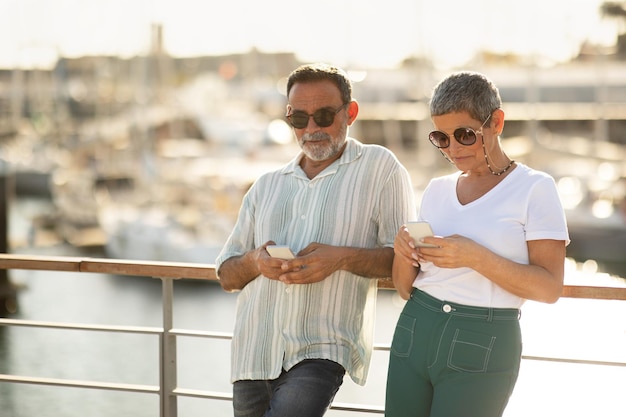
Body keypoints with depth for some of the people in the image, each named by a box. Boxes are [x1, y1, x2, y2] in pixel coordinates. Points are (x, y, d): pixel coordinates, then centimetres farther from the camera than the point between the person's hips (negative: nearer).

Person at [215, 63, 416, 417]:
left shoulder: (379, 168, 3)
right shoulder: (267, 186, 17)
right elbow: (227, 275, 17)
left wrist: (341, 258, -18)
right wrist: (253, 263, -6)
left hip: (322, 351, -5)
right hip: (254, 349, 6)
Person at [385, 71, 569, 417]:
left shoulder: (534, 188, -5)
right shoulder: (437, 190, 11)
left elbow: (549, 287, -12)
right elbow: (405, 288, 13)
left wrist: (475, 257, -23)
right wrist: (404, 255, -9)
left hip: (482, 348, -5)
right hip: (414, 334, 5)